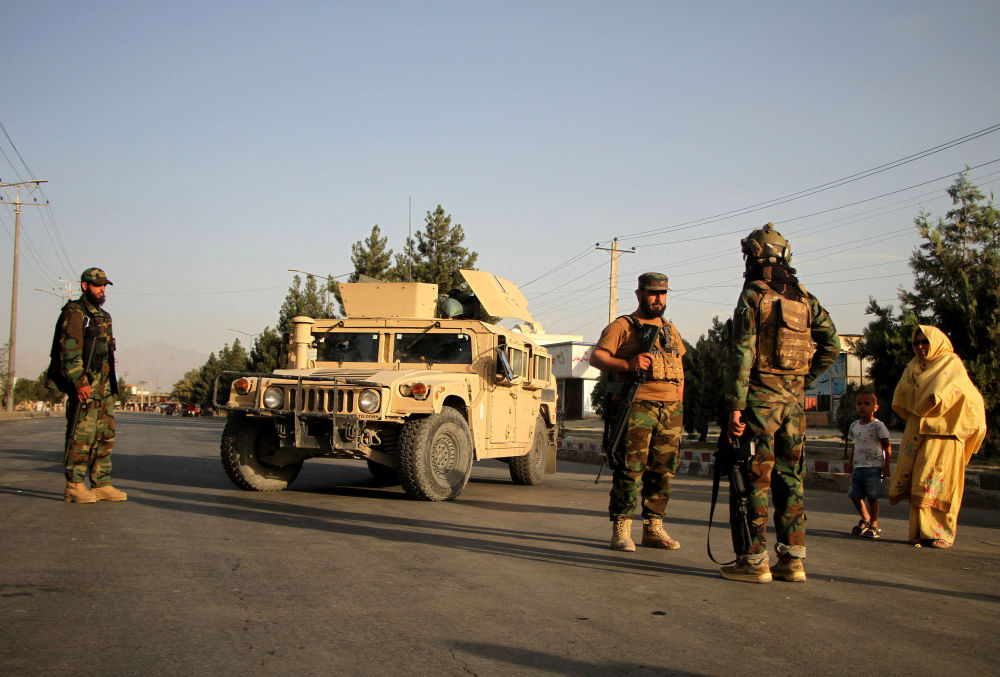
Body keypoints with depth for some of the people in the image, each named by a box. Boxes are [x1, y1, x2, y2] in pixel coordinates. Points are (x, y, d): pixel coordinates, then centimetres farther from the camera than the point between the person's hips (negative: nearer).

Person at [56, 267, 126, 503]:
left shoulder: (104, 316, 21)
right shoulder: (74, 313, -5)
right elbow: (69, 351, -14)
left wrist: (112, 384, 19)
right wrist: (79, 382, -22)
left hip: (105, 385, 9)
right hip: (84, 384, -9)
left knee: (106, 435, 8)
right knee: (82, 434, -9)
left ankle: (101, 484, 13)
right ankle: (74, 486, -5)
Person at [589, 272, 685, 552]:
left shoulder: (671, 330, 22)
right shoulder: (622, 326, 4)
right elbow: (596, 357, -5)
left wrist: (678, 406, 16)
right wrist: (627, 364, -20)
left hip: (669, 409, 6)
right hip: (636, 406, -6)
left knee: (663, 470, 6)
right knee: (631, 468, -9)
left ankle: (653, 529, 14)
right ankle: (621, 529, -4)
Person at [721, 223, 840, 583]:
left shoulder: (752, 297, -7)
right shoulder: (804, 298, 11)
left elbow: (742, 353, -13)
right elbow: (832, 344, 7)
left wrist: (735, 405, -14)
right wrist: (804, 381, 13)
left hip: (761, 396, -6)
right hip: (794, 398, 6)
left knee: (756, 478, -1)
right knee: (789, 478, 11)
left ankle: (755, 561, 0)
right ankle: (792, 559, 14)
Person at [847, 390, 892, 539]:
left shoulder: (878, 426, -7)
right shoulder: (854, 425, 11)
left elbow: (887, 447, -6)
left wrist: (886, 466, -11)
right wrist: (851, 464, 19)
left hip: (873, 467, -6)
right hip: (858, 468, 6)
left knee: (872, 497, -4)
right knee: (855, 495, 6)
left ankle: (874, 525, 7)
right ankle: (866, 519, 27)